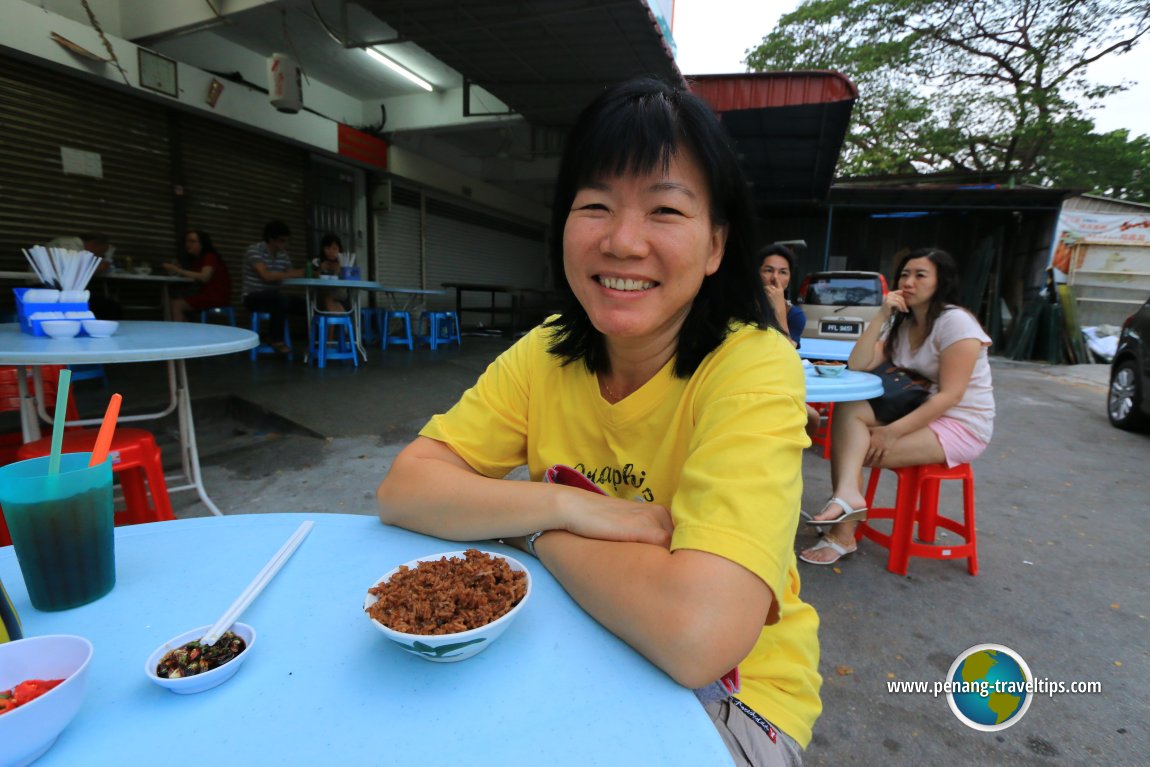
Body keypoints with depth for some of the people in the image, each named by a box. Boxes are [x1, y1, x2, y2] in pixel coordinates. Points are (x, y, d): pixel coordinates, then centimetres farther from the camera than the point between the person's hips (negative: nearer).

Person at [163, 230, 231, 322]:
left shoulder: (210, 257, -9)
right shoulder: (195, 260, 16)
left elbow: (204, 277, -24)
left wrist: (178, 271, -19)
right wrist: (177, 269, -7)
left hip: (217, 296, -8)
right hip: (206, 294, 8)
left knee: (177, 305, -13)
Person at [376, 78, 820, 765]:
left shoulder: (752, 367, -26)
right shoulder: (545, 355, -9)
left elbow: (695, 635, -36)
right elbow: (402, 490, -12)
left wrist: (535, 526, -21)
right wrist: (564, 505, -27)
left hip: (729, 692, -3)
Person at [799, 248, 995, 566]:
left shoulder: (956, 322, -14)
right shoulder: (901, 324, 8)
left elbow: (950, 395, -22)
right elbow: (857, 365, -5)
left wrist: (893, 431, -28)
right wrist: (882, 316, -11)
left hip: (961, 426, -7)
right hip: (918, 413, 7)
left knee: (859, 450, -24)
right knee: (847, 410, -19)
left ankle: (843, 535, -16)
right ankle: (848, 494, -32)